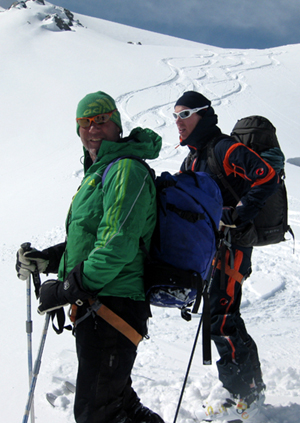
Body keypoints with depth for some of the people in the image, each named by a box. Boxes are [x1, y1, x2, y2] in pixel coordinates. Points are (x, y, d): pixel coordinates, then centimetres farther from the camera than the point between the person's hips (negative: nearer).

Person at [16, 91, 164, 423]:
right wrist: (47, 259, 11)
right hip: (97, 305, 10)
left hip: (112, 307, -10)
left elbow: (119, 243, -22)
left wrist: (70, 287, -19)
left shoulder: (126, 170, -12)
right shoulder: (96, 174, 20)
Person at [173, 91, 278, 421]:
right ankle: (251, 386, 26)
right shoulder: (191, 160, 16)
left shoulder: (226, 150, -13)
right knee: (219, 316, 13)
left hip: (229, 246, -10)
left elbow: (268, 178, -23)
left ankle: (245, 395, 4)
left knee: (221, 320, -10)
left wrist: (236, 216, -22)